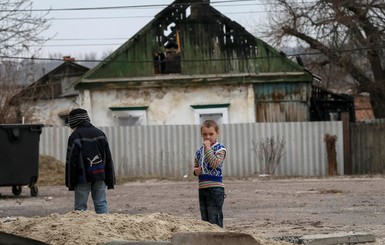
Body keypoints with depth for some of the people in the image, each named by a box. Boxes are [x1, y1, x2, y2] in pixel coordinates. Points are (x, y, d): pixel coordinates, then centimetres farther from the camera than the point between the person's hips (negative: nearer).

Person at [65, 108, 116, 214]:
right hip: (99, 176, 5)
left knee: (80, 206, 0)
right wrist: (110, 180, 15)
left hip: (83, 177, -5)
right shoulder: (100, 134, 10)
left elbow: (71, 161, -9)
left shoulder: (75, 136, -8)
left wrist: (70, 182, -3)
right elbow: (108, 158, 12)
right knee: (101, 203, 5)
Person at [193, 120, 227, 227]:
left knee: (214, 218, -7)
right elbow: (195, 166, 24)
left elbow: (215, 164, -20)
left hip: (215, 188, -6)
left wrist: (208, 148, -19)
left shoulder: (220, 149, -5)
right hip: (202, 189, 6)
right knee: (205, 218, 11)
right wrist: (196, 171, 0)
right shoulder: (199, 151, 13)